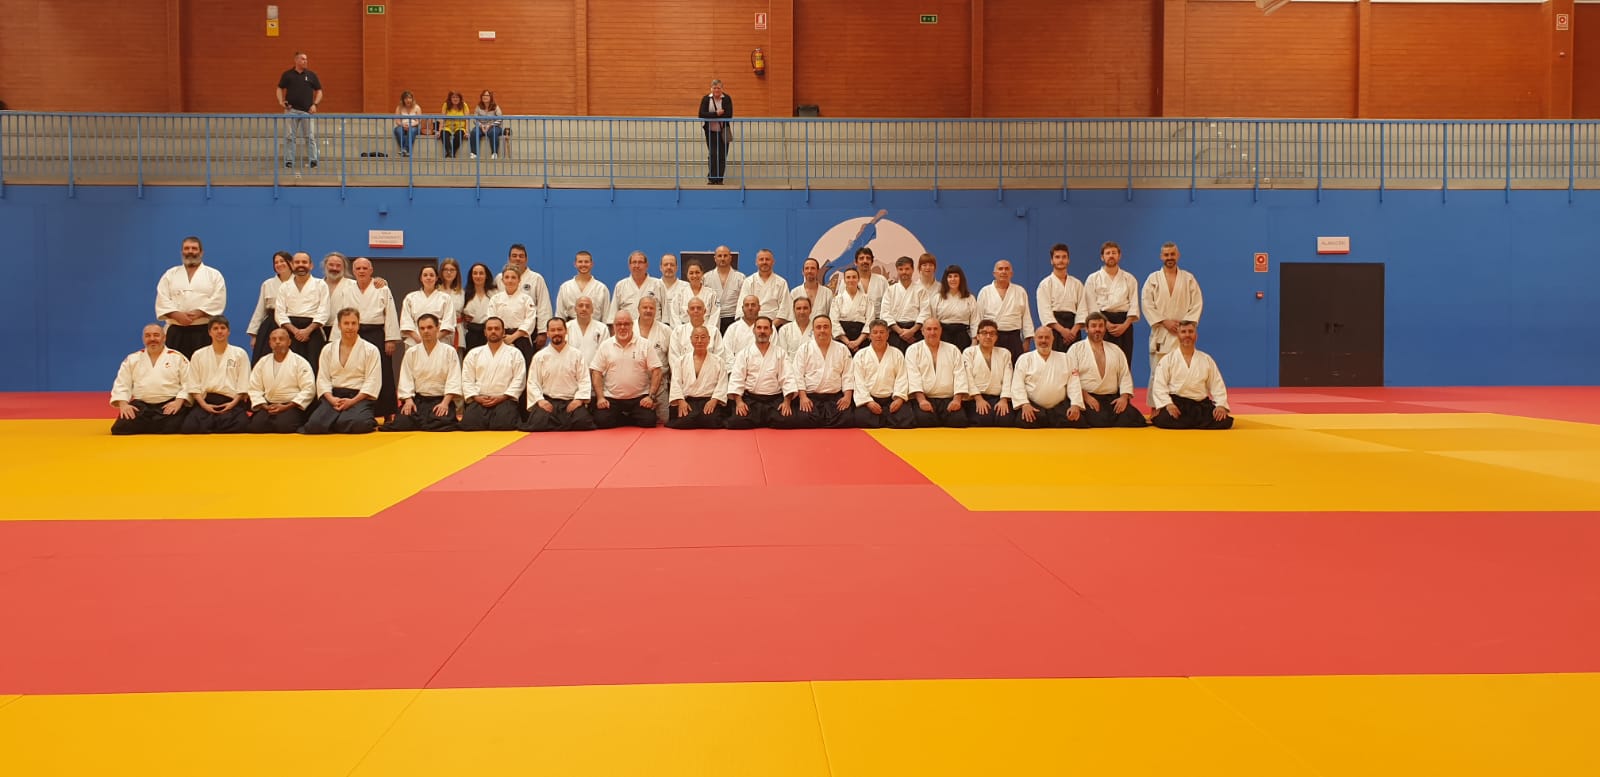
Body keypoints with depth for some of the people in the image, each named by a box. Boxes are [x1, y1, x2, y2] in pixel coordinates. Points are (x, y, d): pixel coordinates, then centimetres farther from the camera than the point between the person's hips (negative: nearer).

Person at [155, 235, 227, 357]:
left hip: (204, 331, -2)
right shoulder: (170, 275, 14)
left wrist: (197, 313, -16)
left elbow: (218, 301, -4)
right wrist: (177, 315, -13)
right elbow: (162, 300, 3)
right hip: (176, 331, 2)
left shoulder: (214, 275, 8)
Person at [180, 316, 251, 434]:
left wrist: (233, 403, -9)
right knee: (189, 427, -32)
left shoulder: (240, 354, 13)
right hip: (206, 401, 1)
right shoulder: (198, 355, 16)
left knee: (240, 424, -36)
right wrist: (204, 405, -7)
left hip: (231, 402, 0)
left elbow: (243, 384, 6)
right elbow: (193, 385, 8)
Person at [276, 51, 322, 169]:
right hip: (291, 110, 0)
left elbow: (319, 91, 9)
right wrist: (280, 101, -5)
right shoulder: (287, 74, 6)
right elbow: (280, 88, 12)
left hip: (307, 110, 0)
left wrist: (315, 104, -4)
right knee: (289, 137, 2)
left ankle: (312, 159, 6)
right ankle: (289, 160, 7)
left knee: (310, 136, 0)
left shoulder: (311, 75, 6)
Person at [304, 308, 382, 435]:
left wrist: (352, 401, -15)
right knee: (315, 424, -23)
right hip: (333, 395, 3)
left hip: (359, 397, -3)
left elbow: (372, 381, -4)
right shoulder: (328, 349, 13)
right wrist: (331, 399, -11)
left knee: (356, 423, -36)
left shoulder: (371, 350, 2)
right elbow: (322, 378, 8)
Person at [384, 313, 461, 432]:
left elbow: (453, 381, -5)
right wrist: (408, 400, -13)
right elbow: (406, 379, 3)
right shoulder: (411, 352, 8)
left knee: (443, 423, -31)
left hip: (441, 400, -2)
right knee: (401, 423, -23)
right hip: (417, 399, 2)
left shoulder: (449, 351, 2)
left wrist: (445, 402, -17)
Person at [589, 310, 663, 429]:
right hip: (611, 398, 1)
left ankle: (631, 419, 13)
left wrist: (651, 396, -10)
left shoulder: (645, 345, 1)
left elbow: (656, 371, -1)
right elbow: (596, 372, 3)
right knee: (602, 421, -19)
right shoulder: (605, 346, 4)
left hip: (639, 397, -1)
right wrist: (600, 397, -7)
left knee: (648, 421, -21)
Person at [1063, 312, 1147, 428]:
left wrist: (1124, 396, -4)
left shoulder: (1116, 350, 18)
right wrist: (1085, 397, -15)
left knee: (1133, 419, -22)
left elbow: (1125, 375, 13)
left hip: (1113, 399, 4)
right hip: (1088, 399, -4)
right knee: (1101, 421, -34)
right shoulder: (1076, 349, 4)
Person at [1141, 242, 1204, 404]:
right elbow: (1147, 304, -3)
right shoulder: (1153, 279, 4)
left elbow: (1197, 304, 3)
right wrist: (1164, 321, -11)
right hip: (1160, 333, -1)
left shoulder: (1189, 278, 7)